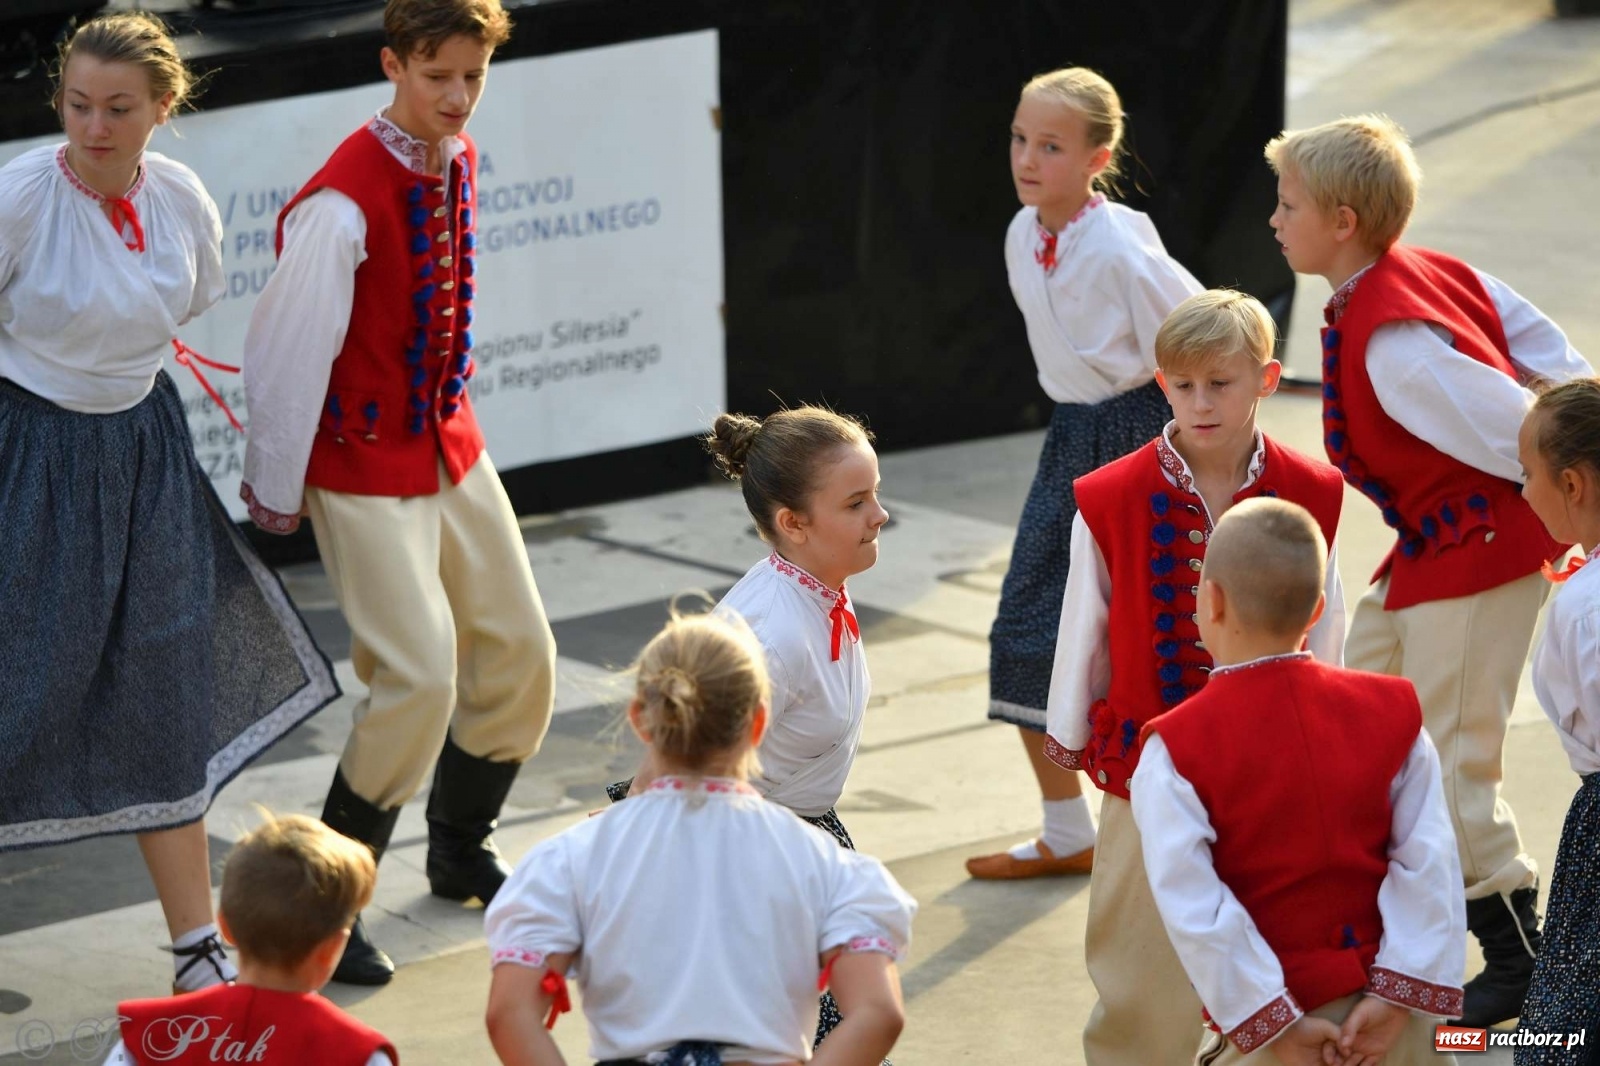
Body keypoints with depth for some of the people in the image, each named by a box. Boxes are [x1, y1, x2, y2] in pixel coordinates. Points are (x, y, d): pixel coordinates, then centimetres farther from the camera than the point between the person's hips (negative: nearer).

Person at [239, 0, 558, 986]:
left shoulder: (457, 163, 1)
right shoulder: (343, 204, -25)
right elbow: (289, 351, -19)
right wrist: (278, 490, -10)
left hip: (451, 444, 8)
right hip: (366, 467, -8)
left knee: (520, 653, 12)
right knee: (420, 679, -14)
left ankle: (460, 851, 35)